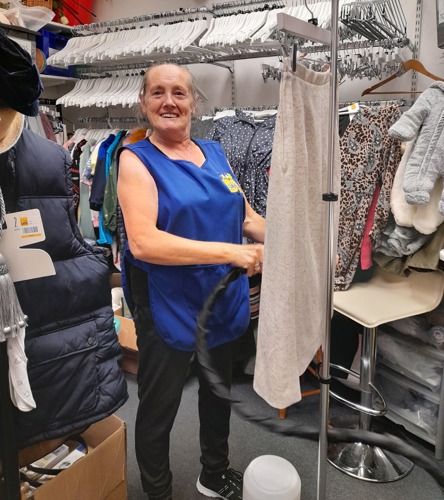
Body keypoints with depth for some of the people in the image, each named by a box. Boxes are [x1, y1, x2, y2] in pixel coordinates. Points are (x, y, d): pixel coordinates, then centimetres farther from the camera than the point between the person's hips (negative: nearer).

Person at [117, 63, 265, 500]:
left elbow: (247, 216, 11)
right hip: (167, 306, -6)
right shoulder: (137, 159, -11)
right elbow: (143, 242, -25)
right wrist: (230, 253, -28)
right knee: (158, 407, 12)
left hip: (225, 299, 6)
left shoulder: (213, 152, 5)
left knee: (219, 391, 24)